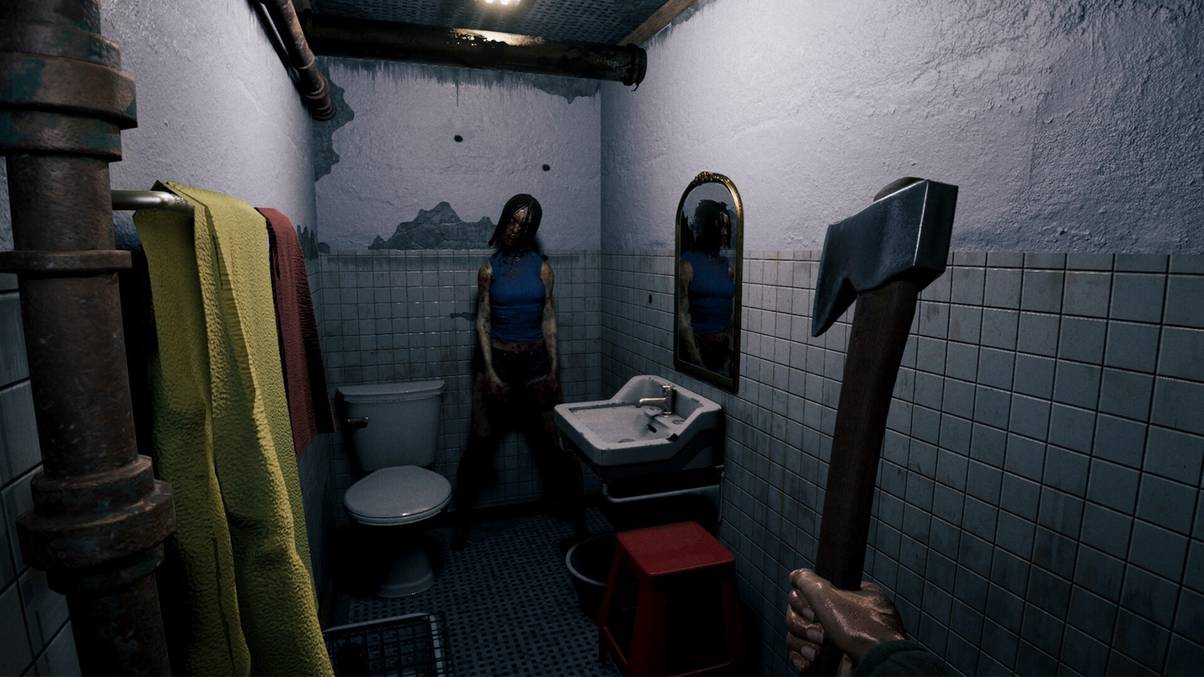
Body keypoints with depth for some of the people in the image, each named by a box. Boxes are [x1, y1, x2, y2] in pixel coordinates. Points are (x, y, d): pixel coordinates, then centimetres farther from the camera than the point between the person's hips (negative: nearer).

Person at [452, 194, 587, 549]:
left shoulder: (541, 266, 2)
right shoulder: (490, 268, 1)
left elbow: (549, 319, 2)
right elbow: (483, 321, -2)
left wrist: (553, 370, -4)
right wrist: (490, 372, -10)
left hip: (535, 361, 0)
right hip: (497, 360, 0)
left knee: (553, 443, 4)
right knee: (480, 444, 4)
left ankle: (576, 516, 18)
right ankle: (461, 521, 21)